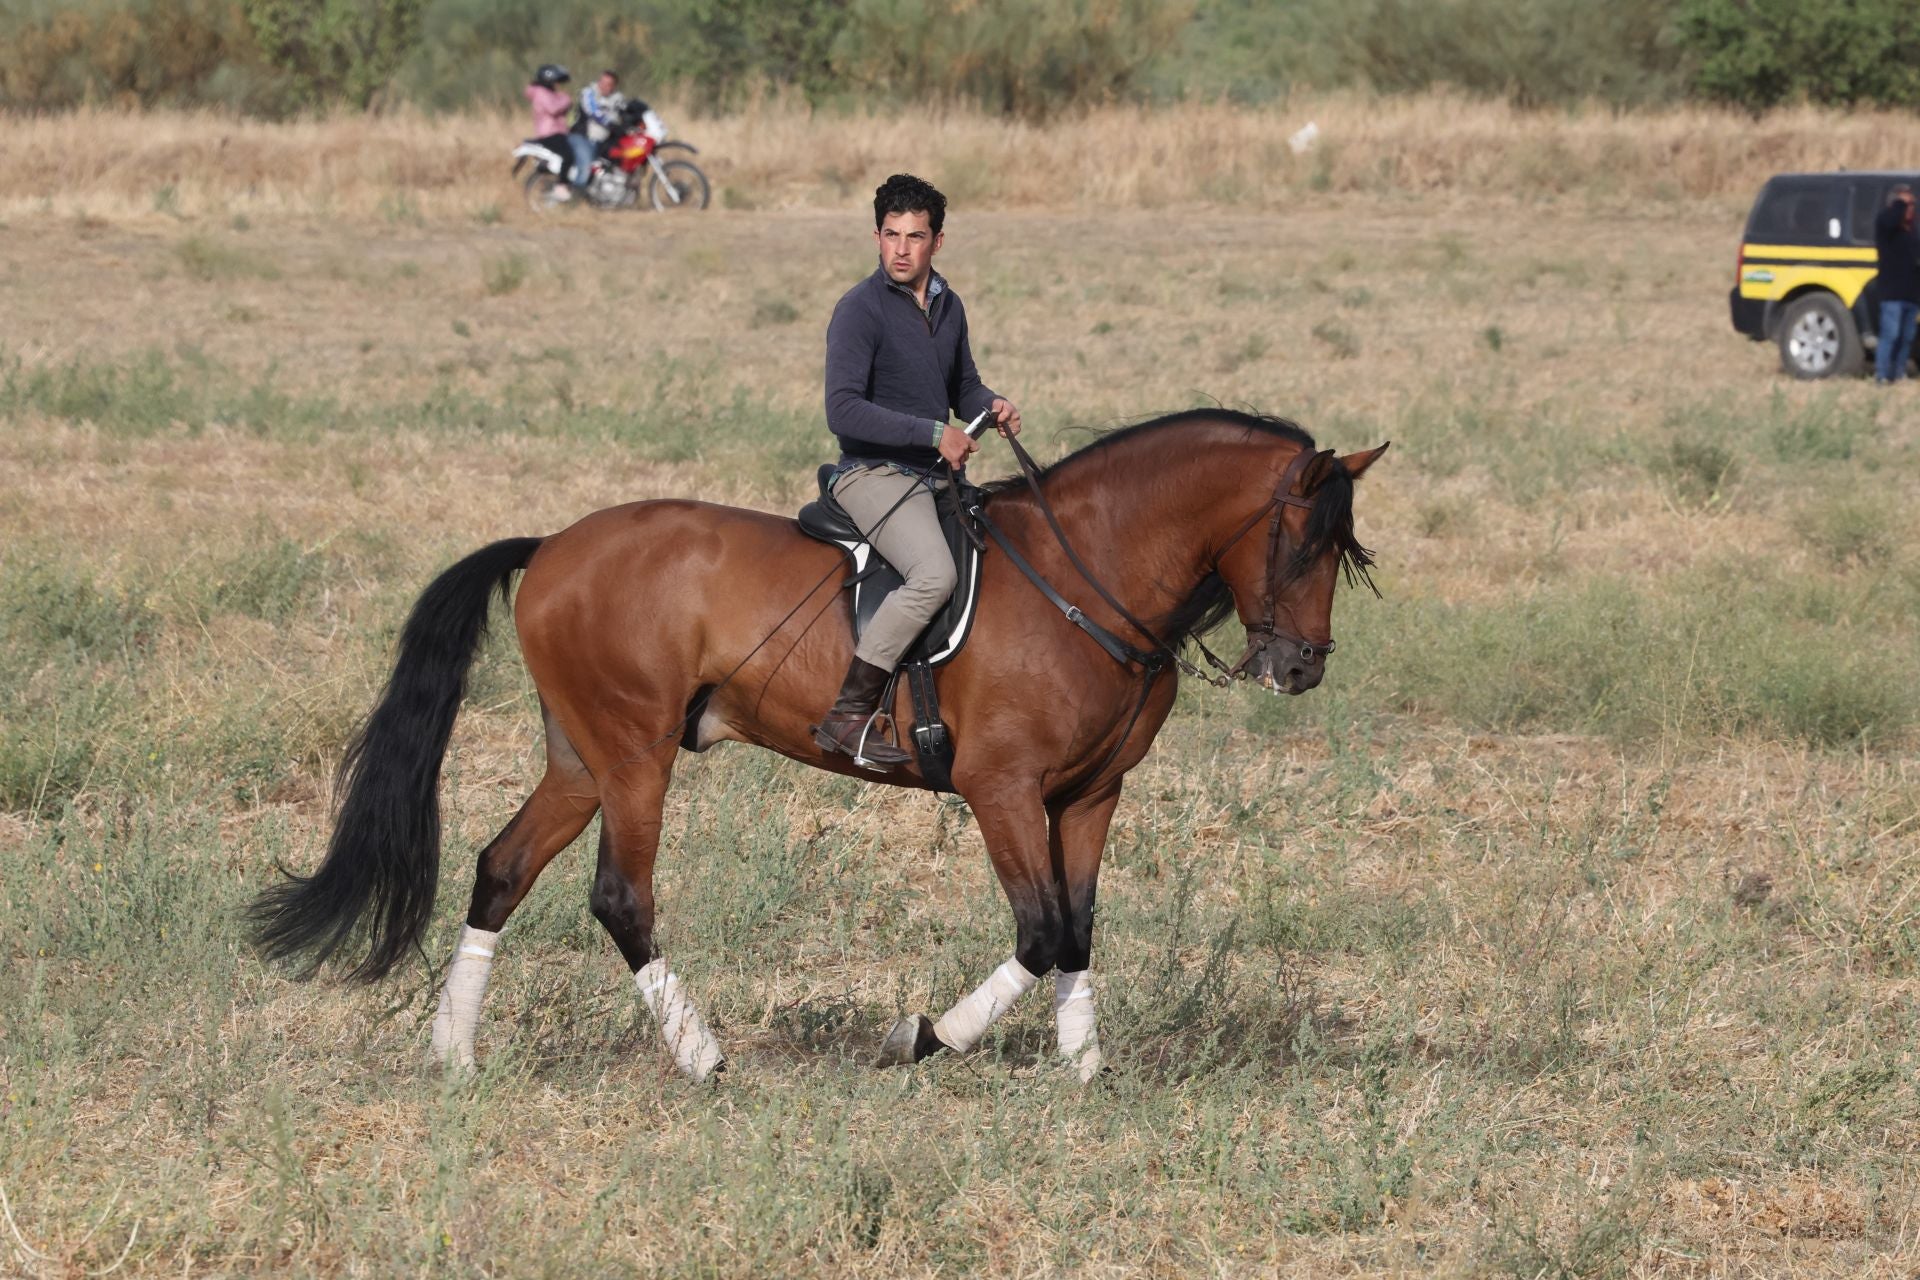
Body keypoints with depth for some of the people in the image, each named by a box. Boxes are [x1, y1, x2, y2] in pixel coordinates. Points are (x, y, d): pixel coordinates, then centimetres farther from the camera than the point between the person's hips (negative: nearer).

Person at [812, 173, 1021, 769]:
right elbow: (843, 410, -22)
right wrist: (935, 434, -23)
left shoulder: (948, 306, 12)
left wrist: (991, 406, 2)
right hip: (874, 474, -8)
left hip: (936, 476, 9)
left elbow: (962, 387, 27)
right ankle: (847, 716, -31)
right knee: (935, 572, -32)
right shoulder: (860, 310, -12)